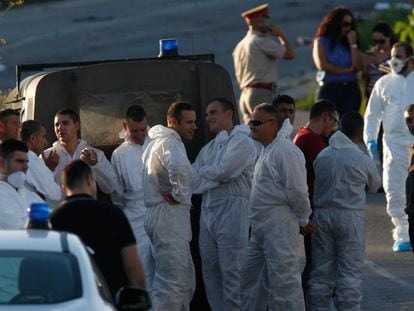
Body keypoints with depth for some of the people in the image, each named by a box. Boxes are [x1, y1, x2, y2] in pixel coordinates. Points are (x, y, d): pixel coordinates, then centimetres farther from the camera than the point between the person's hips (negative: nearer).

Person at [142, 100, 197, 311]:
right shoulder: (169, 142, -13)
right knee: (170, 284, -13)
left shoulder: (158, 142, 21)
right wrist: (180, 195, -20)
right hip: (169, 216, -11)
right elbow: (179, 166, -34)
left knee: (186, 283, 15)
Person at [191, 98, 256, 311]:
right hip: (208, 212, 8)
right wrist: (213, 176, -8)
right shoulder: (208, 149, 22)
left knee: (231, 271, -9)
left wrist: (202, 173, 1)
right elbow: (193, 181, 11)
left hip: (232, 211, -8)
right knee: (210, 271, 6)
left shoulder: (241, 141, -1)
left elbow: (223, 171, -13)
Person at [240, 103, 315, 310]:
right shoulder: (266, 151, 18)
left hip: (278, 224, -10)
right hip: (260, 227, 10)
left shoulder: (286, 152, -15)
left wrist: (303, 220, -6)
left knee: (283, 280, -8)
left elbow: (296, 191, -17)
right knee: (250, 279, 14)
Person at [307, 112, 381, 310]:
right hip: (350, 216, -4)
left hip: (322, 214, 4)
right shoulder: (363, 160, -7)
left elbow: (315, 184, 4)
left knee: (321, 272, 9)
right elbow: (375, 185, 10)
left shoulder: (322, 155, 2)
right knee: (350, 273, 1)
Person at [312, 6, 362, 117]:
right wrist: (346, 70, -1)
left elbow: (358, 66, 2)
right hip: (329, 88, -3)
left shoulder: (348, 43, 15)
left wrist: (353, 44, 2)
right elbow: (322, 65, -7)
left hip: (350, 89, 3)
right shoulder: (321, 42, 7)